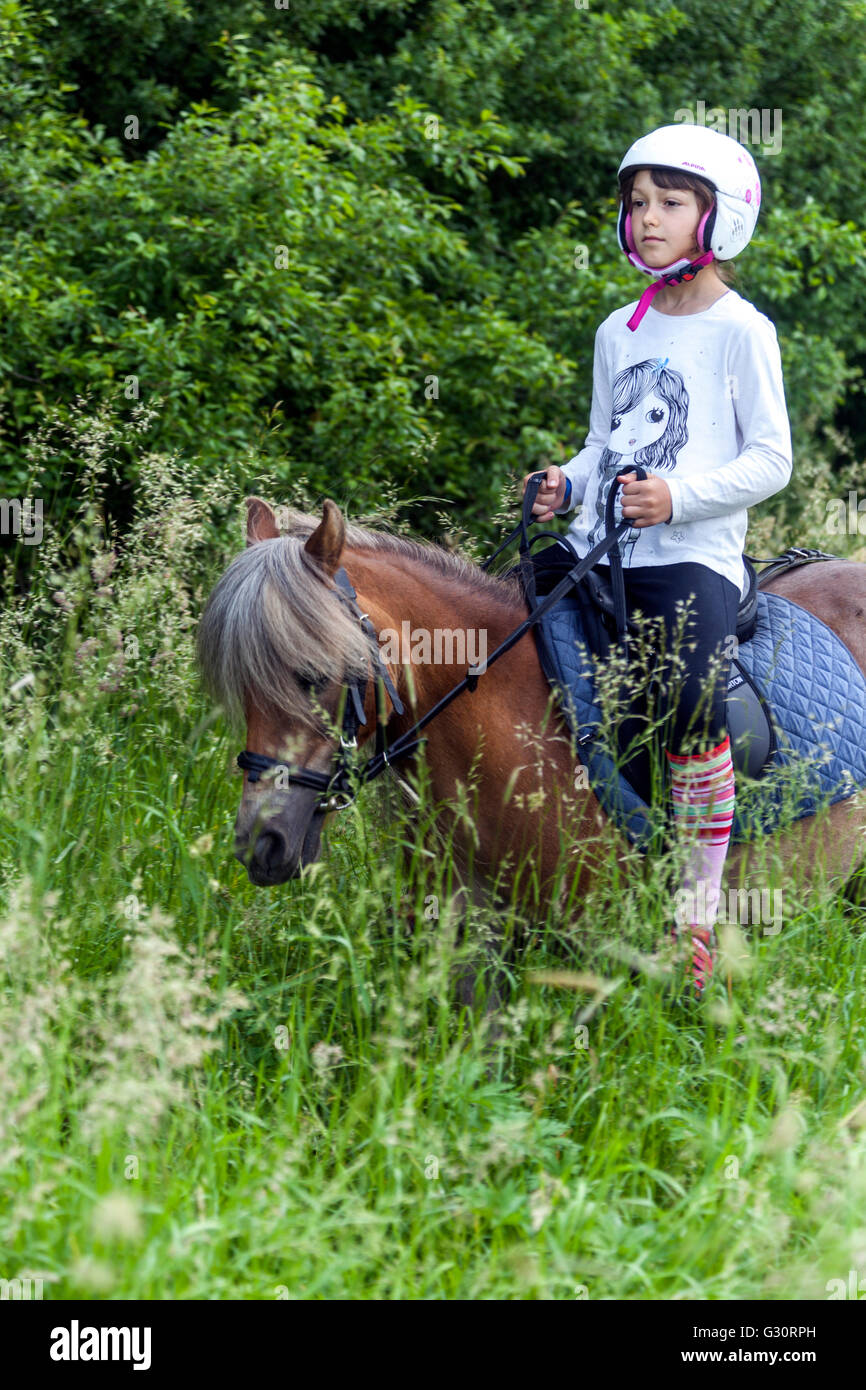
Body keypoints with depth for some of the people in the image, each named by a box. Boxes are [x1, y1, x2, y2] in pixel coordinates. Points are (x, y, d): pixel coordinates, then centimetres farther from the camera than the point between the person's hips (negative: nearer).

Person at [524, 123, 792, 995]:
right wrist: (566, 484, 5)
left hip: (694, 555, -7)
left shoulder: (740, 332, -1)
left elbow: (771, 460, -5)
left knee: (691, 704, -27)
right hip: (603, 552, 7)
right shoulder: (620, 331, 17)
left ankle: (699, 908, -16)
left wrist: (680, 496, -18)